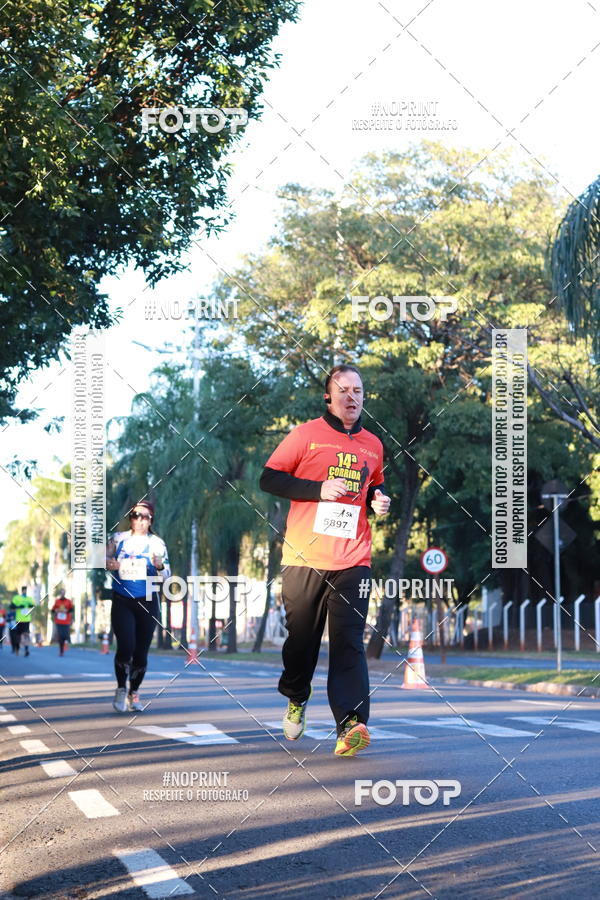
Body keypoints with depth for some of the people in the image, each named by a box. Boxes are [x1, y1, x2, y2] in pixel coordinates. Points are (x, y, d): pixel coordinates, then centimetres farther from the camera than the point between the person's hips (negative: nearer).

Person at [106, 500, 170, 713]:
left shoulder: (157, 543, 1)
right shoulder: (118, 539, 2)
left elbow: (166, 577, 2)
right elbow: (105, 559, 14)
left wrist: (160, 567, -21)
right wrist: (109, 565, -9)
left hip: (147, 602, 1)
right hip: (122, 602, -1)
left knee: (141, 652, 4)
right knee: (125, 647, -15)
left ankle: (134, 693, 24)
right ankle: (121, 689, 8)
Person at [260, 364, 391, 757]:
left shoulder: (372, 445, 15)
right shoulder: (306, 435, 2)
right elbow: (269, 478, -1)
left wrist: (378, 499, 8)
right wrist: (319, 489, -12)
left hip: (353, 560, 2)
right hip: (304, 558, -2)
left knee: (349, 642, -11)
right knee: (301, 637, 7)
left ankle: (351, 724, -21)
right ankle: (296, 699, 36)